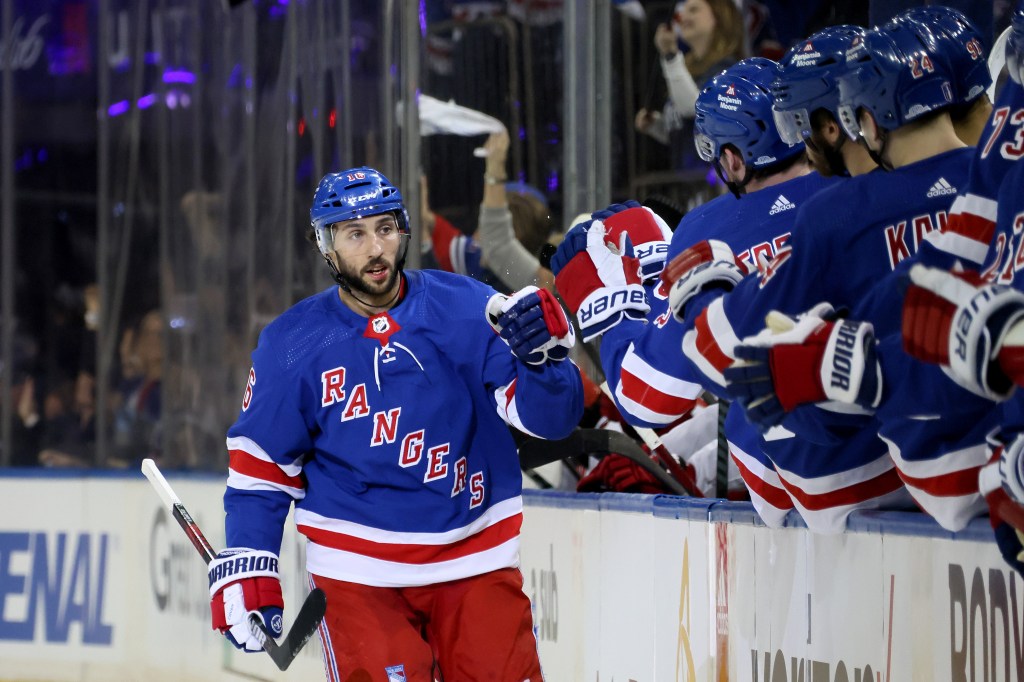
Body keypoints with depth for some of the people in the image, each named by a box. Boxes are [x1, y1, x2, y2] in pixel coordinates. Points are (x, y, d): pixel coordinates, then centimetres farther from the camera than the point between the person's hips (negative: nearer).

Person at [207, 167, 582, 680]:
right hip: (357, 569, -1)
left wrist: (541, 354, -27)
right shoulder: (292, 344, -2)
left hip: (476, 558, 1)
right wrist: (245, 572, -2)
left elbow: (549, 416, -7)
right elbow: (261, 465, 5)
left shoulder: (467, 309, -5)